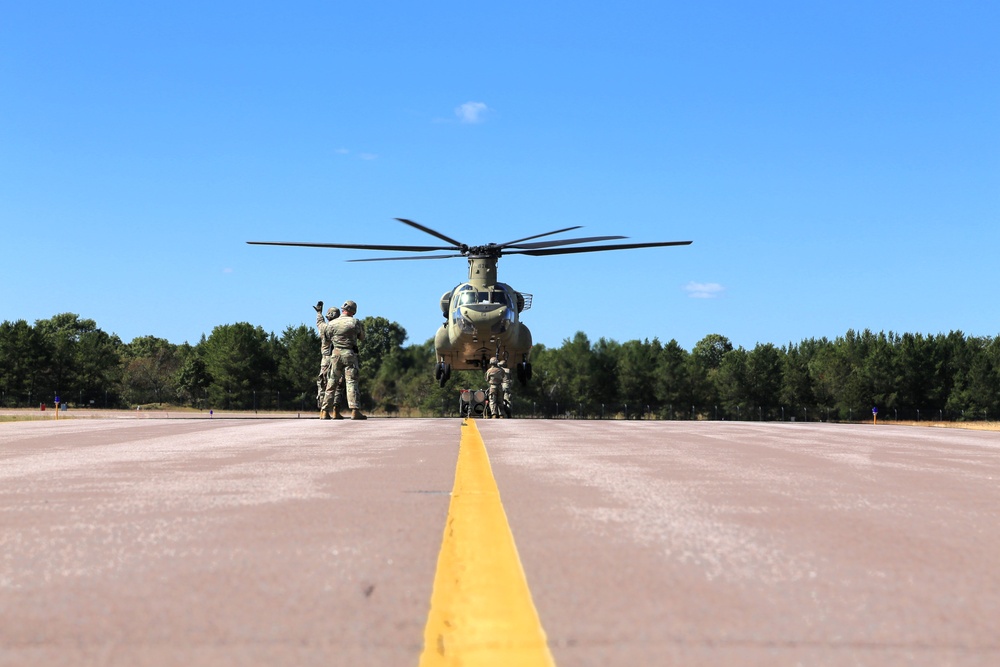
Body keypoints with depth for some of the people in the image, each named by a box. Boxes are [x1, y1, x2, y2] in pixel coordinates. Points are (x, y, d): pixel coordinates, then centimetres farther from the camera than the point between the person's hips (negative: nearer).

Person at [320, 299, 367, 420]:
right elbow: (362, 338, 9)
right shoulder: (355, 322, -3)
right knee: (351, 382, -5)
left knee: (331, 383, 9)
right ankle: (355, 410, -15)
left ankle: (325, 411, 9)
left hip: (336, 354, 3)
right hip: (350, 354, -3)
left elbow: (329, 338, 15)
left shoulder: (331, 324, 4)